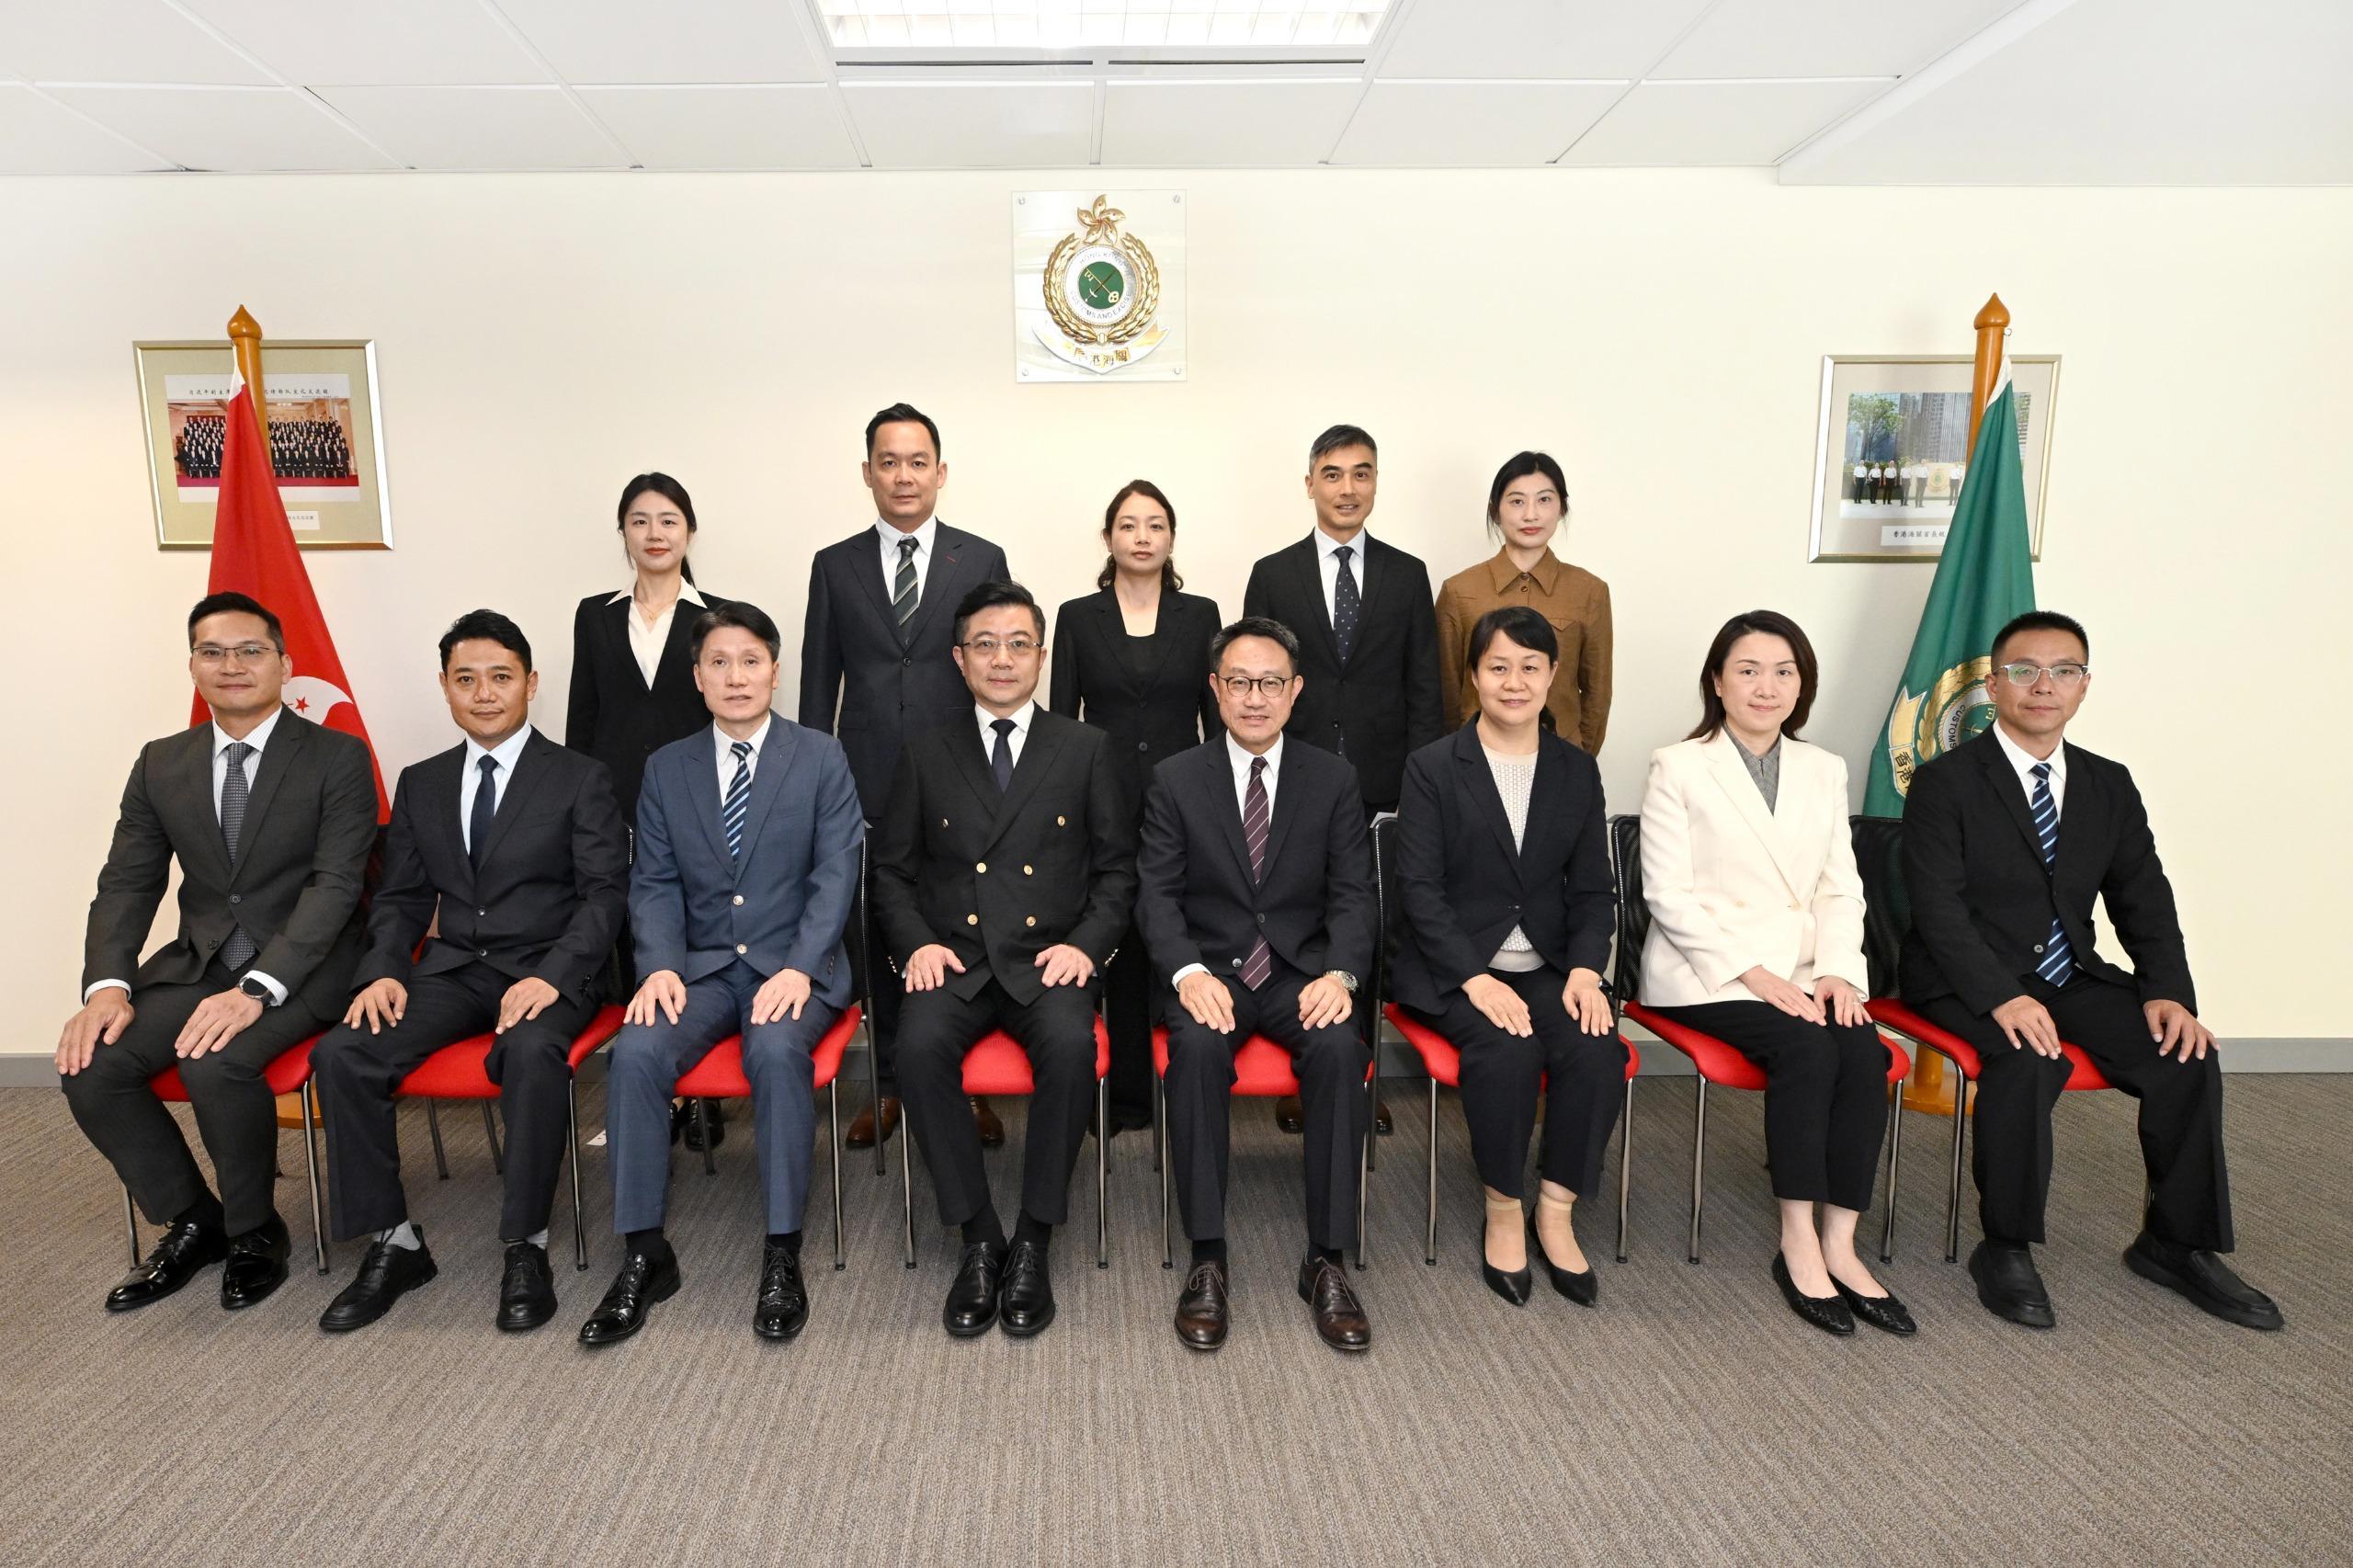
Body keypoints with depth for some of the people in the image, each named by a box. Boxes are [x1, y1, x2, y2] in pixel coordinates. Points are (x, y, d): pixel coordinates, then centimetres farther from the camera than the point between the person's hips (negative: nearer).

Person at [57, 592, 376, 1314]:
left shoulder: (338, 757, -6)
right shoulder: (161, 764, 10)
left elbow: (335, 884, -14)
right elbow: (127, 883, 7)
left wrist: (257, 989, -25)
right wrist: (107, 984, -12)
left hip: (303, 965, -5)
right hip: (197, 962, 5)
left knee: (215, 1063, -30)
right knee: (89, 1067, -17)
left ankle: (254, 1231, -2)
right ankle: (193, 1223, 6)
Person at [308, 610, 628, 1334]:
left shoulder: (580, 778, 1)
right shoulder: (421, 784, 15)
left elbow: (604, 892, -6)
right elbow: (401, 896, 14)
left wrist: (552, 976, -21)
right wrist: (384, 971, -6)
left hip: (546, 970, -4)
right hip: (450, 969, 5)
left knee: (531, 1051, -36)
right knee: (342, 1053, -20)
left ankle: (526, 1247, -20)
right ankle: (392, 1243, -5)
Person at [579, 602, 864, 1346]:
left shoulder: (821, 758, 1)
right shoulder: (666, 768, 10)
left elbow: (836, 874, -6)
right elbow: (653, 882, 6)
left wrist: (799, 968, -20)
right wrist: (661, 964, -13)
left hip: (793, 964, -2)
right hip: (701, 965, 3)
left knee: (777, 1049, -34)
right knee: (636, 1050, -26)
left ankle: (782, 1255, -22)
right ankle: (644, 1255, -12)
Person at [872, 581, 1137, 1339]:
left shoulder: (1086, 749, 10)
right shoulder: (926, 754, 12)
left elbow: (1116, 869, 9)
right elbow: (892, 869, 12)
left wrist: (1086, 943, -7)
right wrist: (916, 941, -5)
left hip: (1047, 959, -1)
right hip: (954, 957, 1)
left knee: (1071, 1046, -32)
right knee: (919, 1045, -30)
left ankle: (1032, 1243, -16)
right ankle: (979, 1238, -14)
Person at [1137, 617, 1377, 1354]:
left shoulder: (1333, 780, 6)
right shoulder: (1176, 779, 4)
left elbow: (1352, 894, 2)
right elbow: (1157, 894, -1)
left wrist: (1339, 973, -18)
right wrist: (1189, 972, -20)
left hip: (1302, 971, 1)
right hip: (1211, 970, 0)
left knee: (1339, 1047, -30)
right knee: (1198, 1046, -33)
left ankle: (1326, 1261, -19)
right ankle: (1207, 1260, -22)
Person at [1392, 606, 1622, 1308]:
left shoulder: (1577, 771, 9)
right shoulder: (1432, 767, -2)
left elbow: (1592, 890, 8)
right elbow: (1419, 887, -8)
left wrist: (1585, 968, -10)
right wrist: (1476, 979, -19)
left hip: (1547, 967, 3)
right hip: (1455, 968, -3)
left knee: (1598, 1052, -25)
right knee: (1509, 1052, -31)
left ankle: (1555, 1212, -5)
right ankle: (1503, 1210, -7)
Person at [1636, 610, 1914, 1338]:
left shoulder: (1823, 770, 15)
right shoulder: (1678, 767, -2)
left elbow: (1840, 889, 10)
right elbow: (1669, 894, -9)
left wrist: (1838, 971, -8)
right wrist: (1753, 974, -17)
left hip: (1799, 973, 5)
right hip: (1708, 972, -5)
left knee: (1865, 1053, -23)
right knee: (1808, 1049, -28)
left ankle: (1839, 1244, -14)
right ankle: (1798, 1243, -17)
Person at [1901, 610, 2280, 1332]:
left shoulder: (2109, 785, 10)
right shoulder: (1944, 782, -8)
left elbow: (2143, 901, 8)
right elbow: (1939, 908, -16)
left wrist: (2169, 991, -10)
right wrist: (2003, 998, -28)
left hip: (2072, 974, 6)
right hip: (1967, 978, -6)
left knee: (2188, 1055, -14)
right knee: (2032, 1060, -32)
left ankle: (2177, 1243, 6)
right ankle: (2005, 1249, -14)